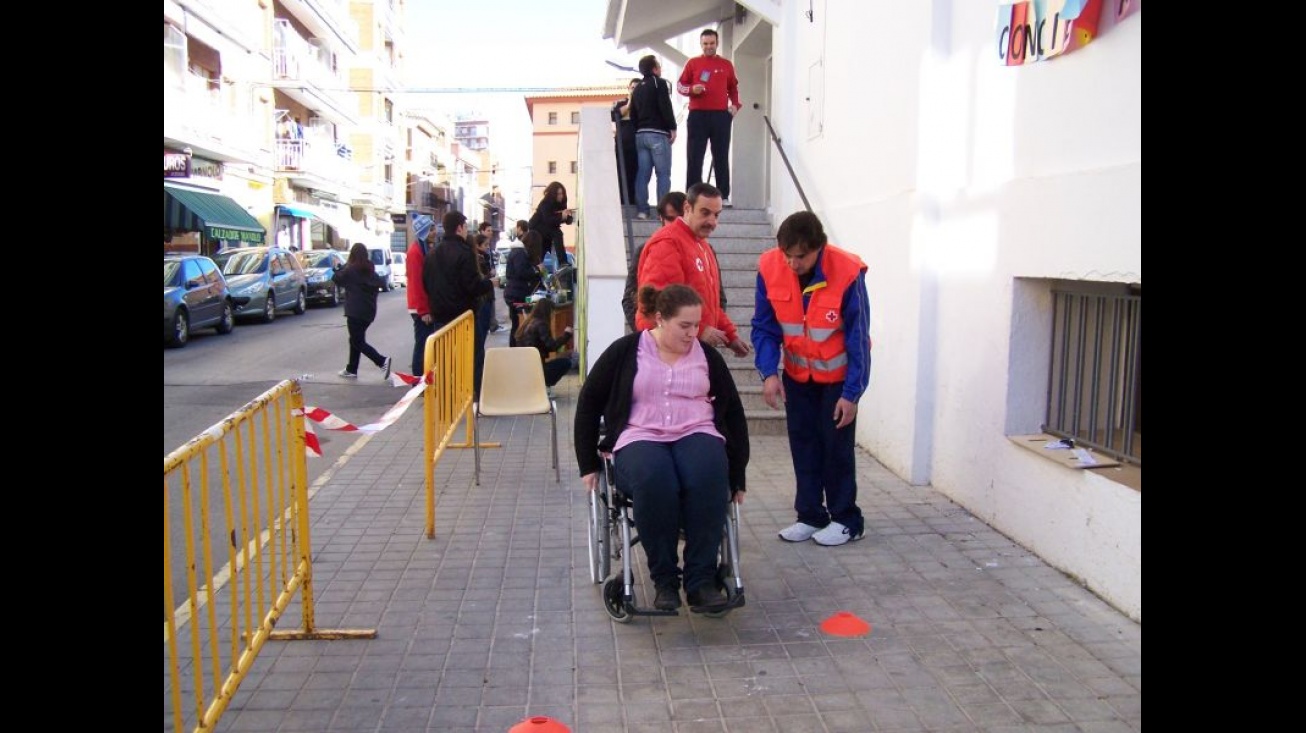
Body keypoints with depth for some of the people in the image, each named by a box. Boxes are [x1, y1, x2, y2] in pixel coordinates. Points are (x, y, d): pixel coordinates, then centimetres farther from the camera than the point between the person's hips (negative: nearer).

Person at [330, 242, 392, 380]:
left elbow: (336, 279, 1)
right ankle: (351, 370, 23)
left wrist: (340, 269, 14)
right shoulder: (370, 270, 7)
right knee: (356, 339, 17)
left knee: (358, 342, -3)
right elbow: (381, 284, 12)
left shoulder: (350, 270, -11)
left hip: (355, 312, -7)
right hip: (368, 311, 7)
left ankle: (382, 361, -20)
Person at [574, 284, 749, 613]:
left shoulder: (708, 356, 10)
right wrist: (588, 463, 6)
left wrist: (737, 474, 11)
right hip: (640, 438, -2)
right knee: (654, 482, -38)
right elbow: (589, 402, 8)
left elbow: (733, 412, 14)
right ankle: (664, 579, -21)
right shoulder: (625, 351, 3)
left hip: (697, 435, 2)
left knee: (708, 479, -35)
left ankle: (702, 579, -25)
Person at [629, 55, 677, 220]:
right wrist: (672, 128, -9)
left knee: (642, 174, 3)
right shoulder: (660, 83, -2)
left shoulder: (637, 88, 18)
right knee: (663, 173, -6)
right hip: (657, 133, -7)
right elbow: (665, 107, -13)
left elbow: (633, 114, 18)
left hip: (640, 134, 7)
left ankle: (641, 210, 0)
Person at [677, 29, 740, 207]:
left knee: (721, 157, 2)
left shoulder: (726, 65, 12)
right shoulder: (693, 63, 7)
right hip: (697, 115, -1)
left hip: (721, 115, 1)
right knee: (694, 157, -2)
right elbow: (680, 85, 8)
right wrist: (692, 89, -12)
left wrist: (735, 105, 3)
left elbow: (734, 88, 20)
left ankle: (724, 196, 3)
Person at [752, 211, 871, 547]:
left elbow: (858, 337, -18)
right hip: (797, 374, 4)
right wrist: (769, 372, -19)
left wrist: (852, 393, -18)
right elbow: (764, 327, -8)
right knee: (802, 444, 8)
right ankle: (810, 515, 20)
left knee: (836, 445, 0)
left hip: (838, 374, -3)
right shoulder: (770, 267, -17)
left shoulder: (847, 272, -26)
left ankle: (847, 520, 14)